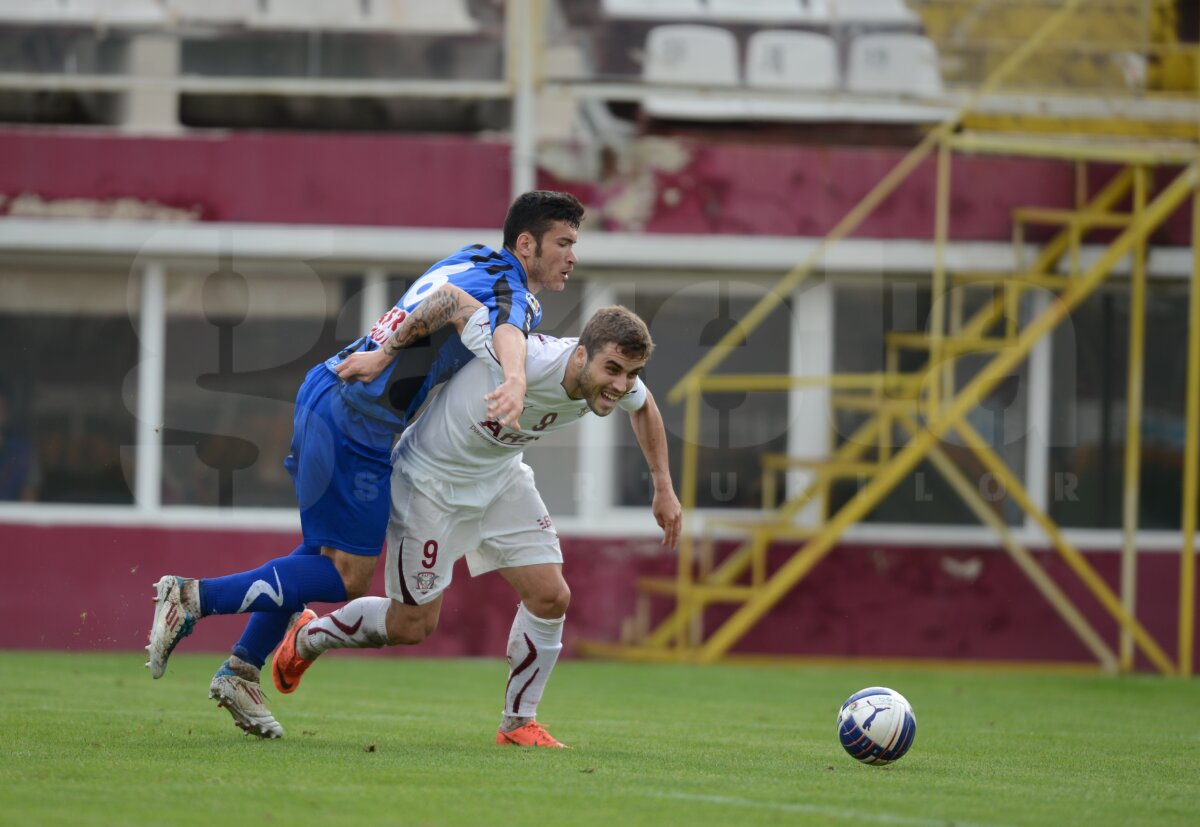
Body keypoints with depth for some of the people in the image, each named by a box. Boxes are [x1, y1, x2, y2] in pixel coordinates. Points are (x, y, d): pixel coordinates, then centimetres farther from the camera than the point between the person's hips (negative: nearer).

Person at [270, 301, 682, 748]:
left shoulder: (612, 381, -17)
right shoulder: (522, 361, -41)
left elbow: (642, 405, 9)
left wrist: (663, 488, 12)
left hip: (500, 476, 6)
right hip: (431, 480, -6)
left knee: (551, 596, -5)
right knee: (413, 625, 3)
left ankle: (518, 723, 15)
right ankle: (307, 637, 31)